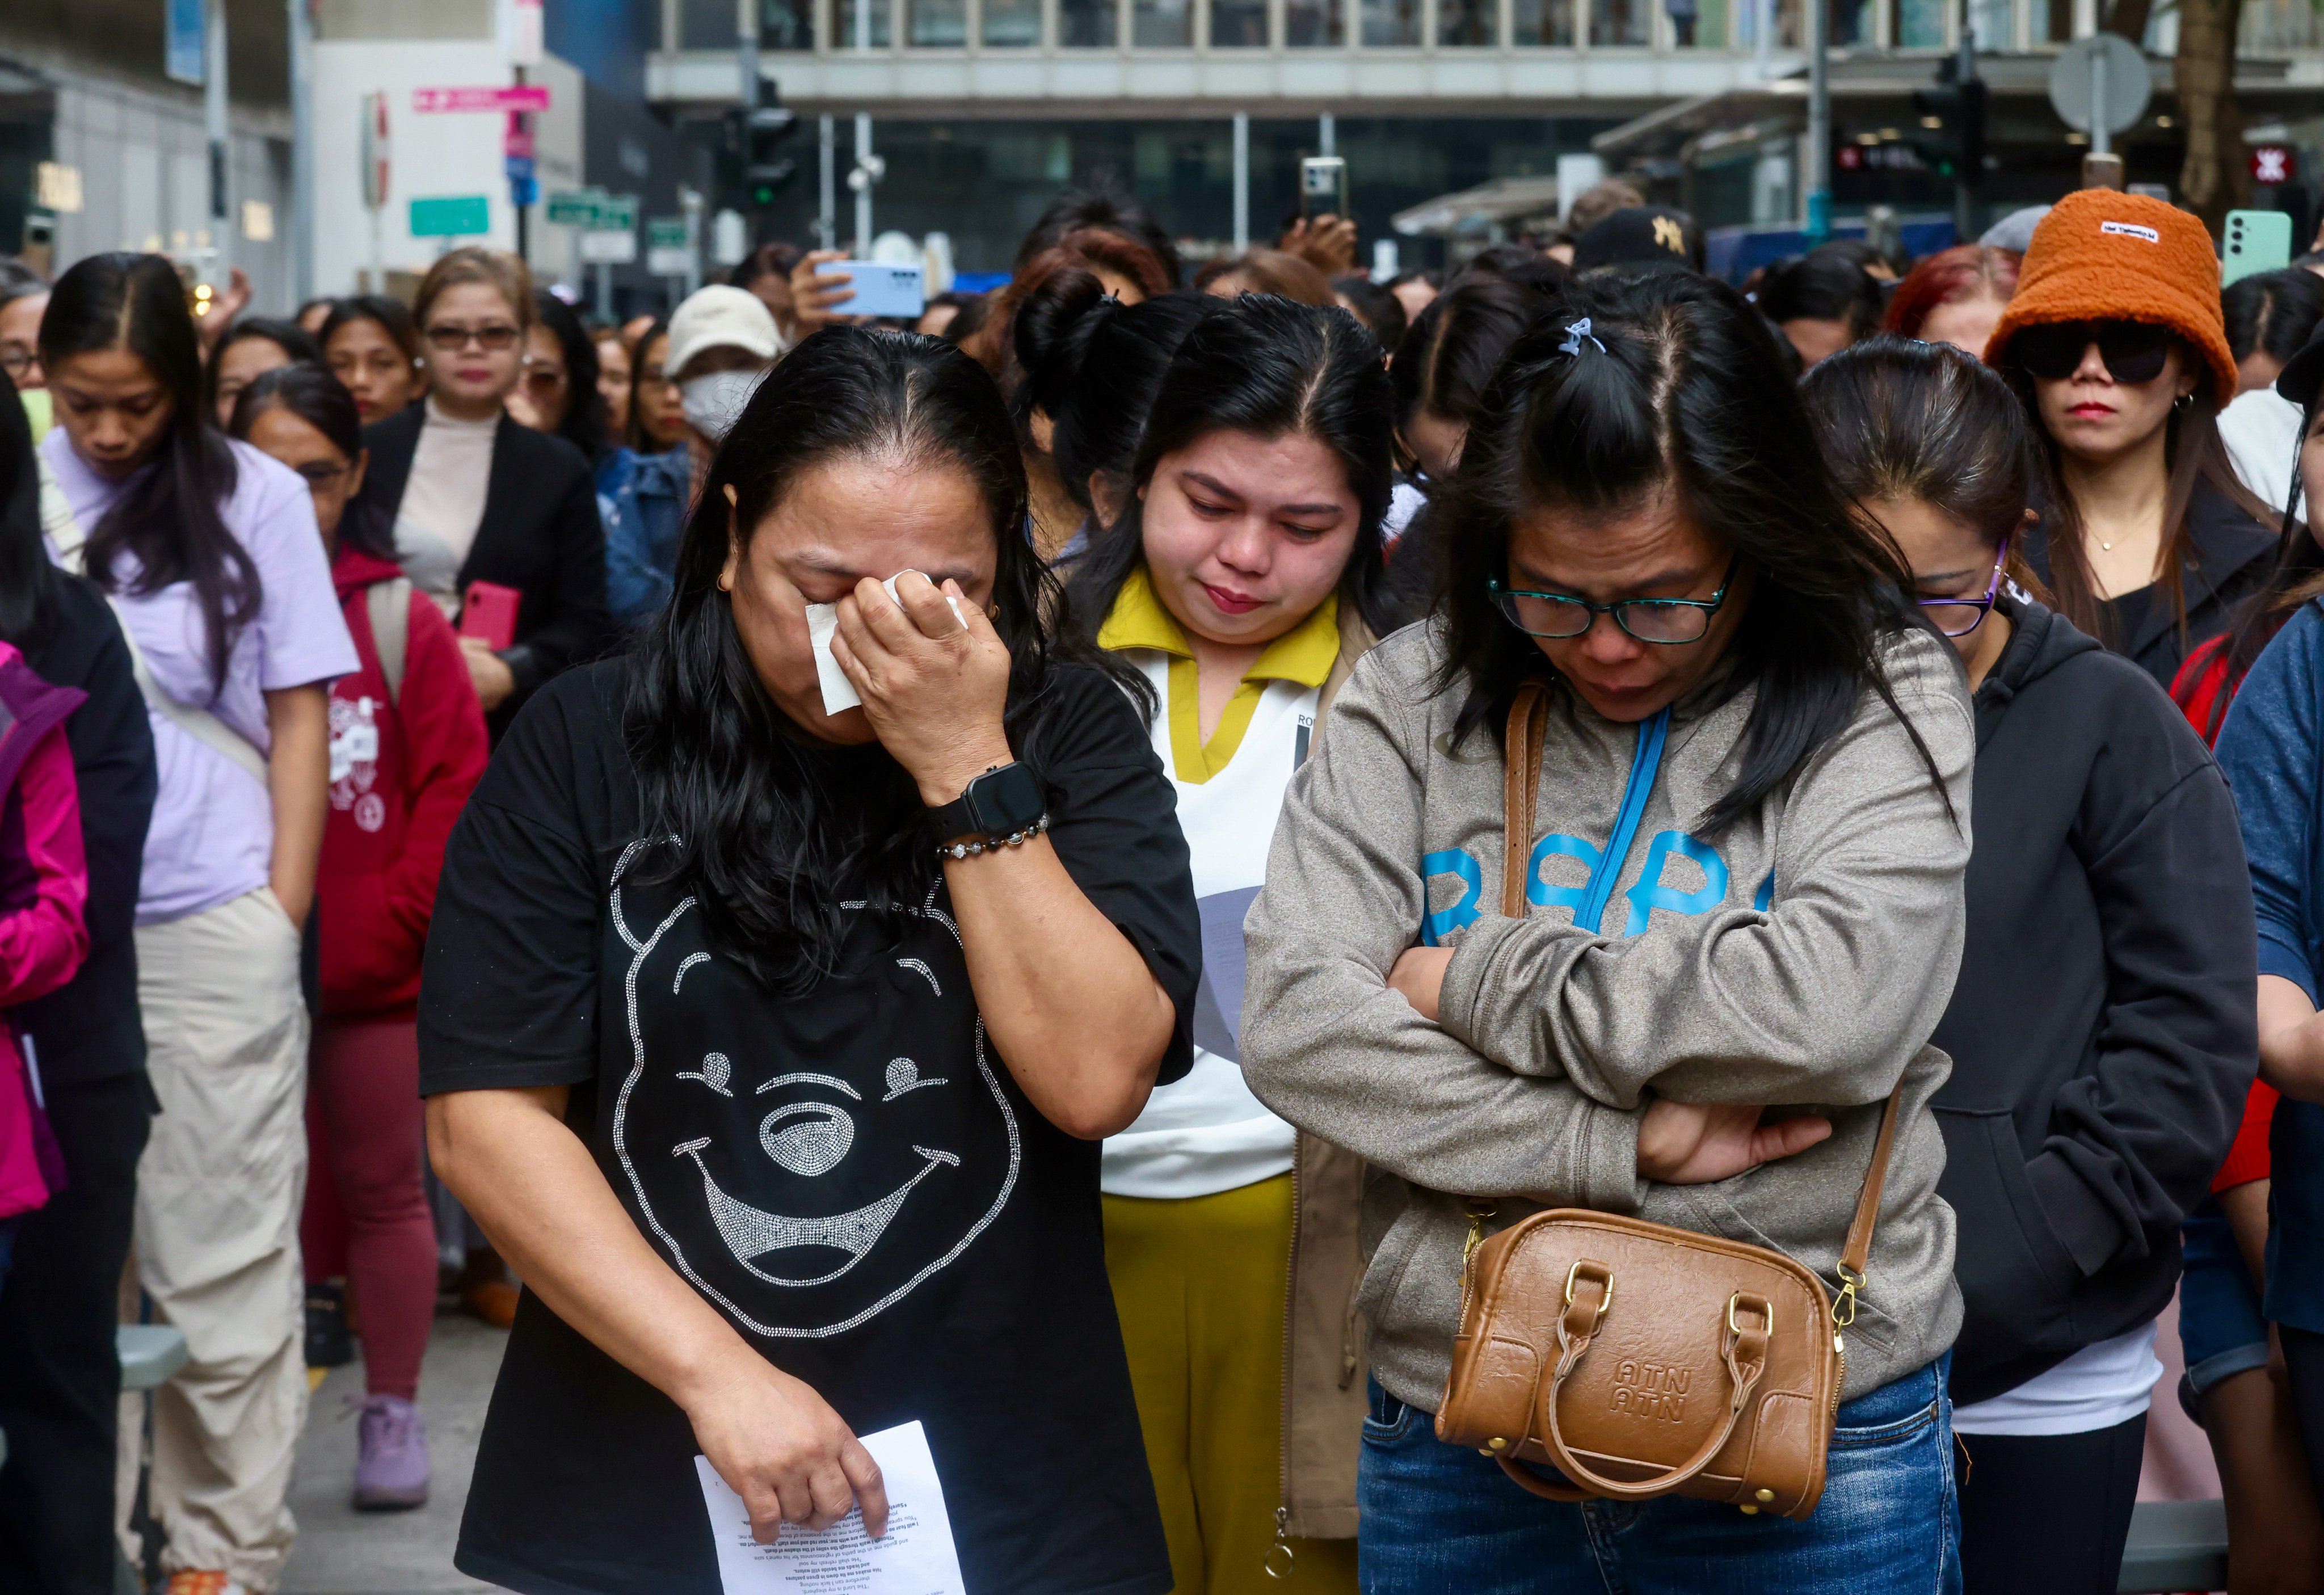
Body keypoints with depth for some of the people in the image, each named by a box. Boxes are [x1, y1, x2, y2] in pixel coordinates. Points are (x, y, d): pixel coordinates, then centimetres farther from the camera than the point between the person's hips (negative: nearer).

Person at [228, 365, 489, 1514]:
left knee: (384, 1189, 8)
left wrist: (398, 922, -8)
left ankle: (393, 1412, 19)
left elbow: (456, 786, -1)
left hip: (374, 973, 0)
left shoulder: (402, 622, 0)